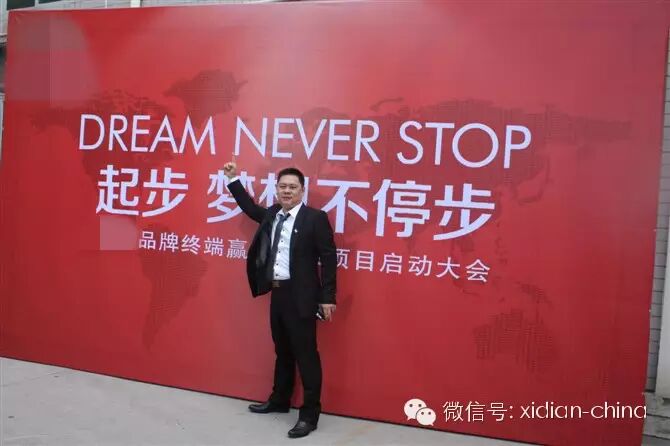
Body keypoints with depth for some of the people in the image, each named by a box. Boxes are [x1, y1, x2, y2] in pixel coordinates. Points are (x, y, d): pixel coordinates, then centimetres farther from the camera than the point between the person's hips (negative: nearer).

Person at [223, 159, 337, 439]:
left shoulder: (315, 218, -10)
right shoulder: (271, 214, 9)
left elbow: (329, 258, -11)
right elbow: (250, 208, 31)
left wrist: (328, 298, -14)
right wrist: (233, 179, 25)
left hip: (300, 296, -7)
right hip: (277, 293, 7)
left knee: (306, 354, -1)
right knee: (282, 352, 20)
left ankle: (310, 414, 9)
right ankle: (279, 400, 35)